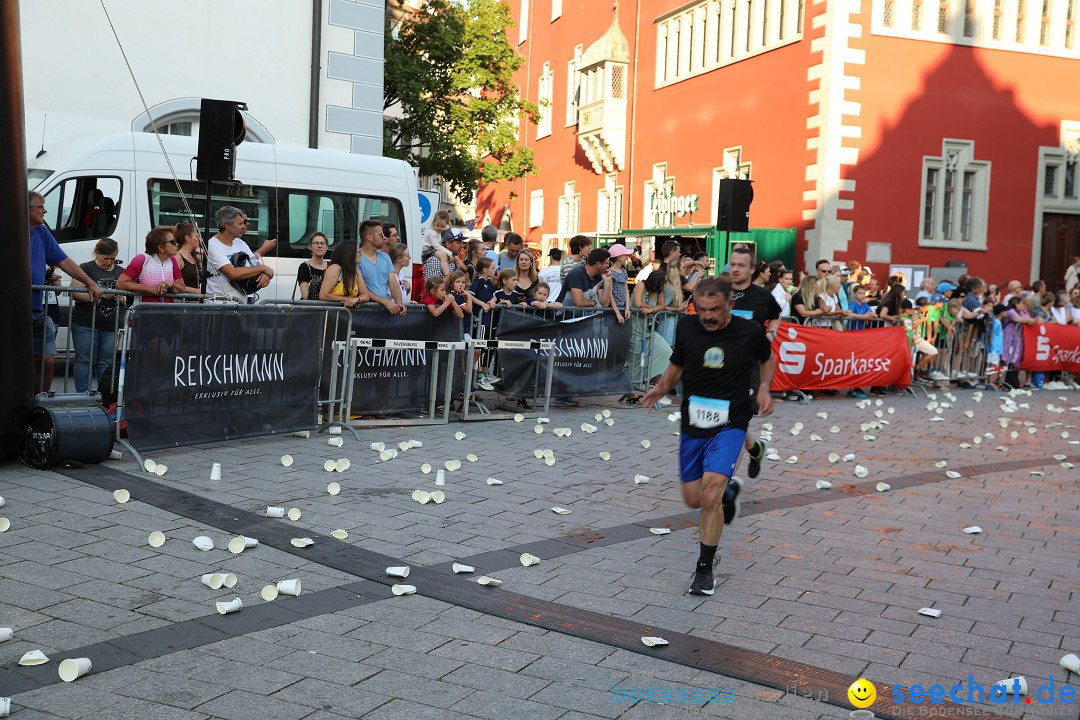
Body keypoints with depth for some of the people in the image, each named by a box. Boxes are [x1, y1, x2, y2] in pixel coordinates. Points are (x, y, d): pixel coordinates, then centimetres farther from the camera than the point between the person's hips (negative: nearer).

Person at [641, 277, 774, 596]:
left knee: (710, 493, -20)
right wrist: (662, 387, -10)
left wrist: (764, 388, -4)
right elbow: (676, 365, 10)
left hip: (730, 426, -3)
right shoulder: (687, 326, -4)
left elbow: (766, 359, 13)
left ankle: (705, 569, -3)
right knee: (693, 499, 9)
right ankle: (729, 490, 46)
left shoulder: (751, 331, -8)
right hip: (692, 425, 4)